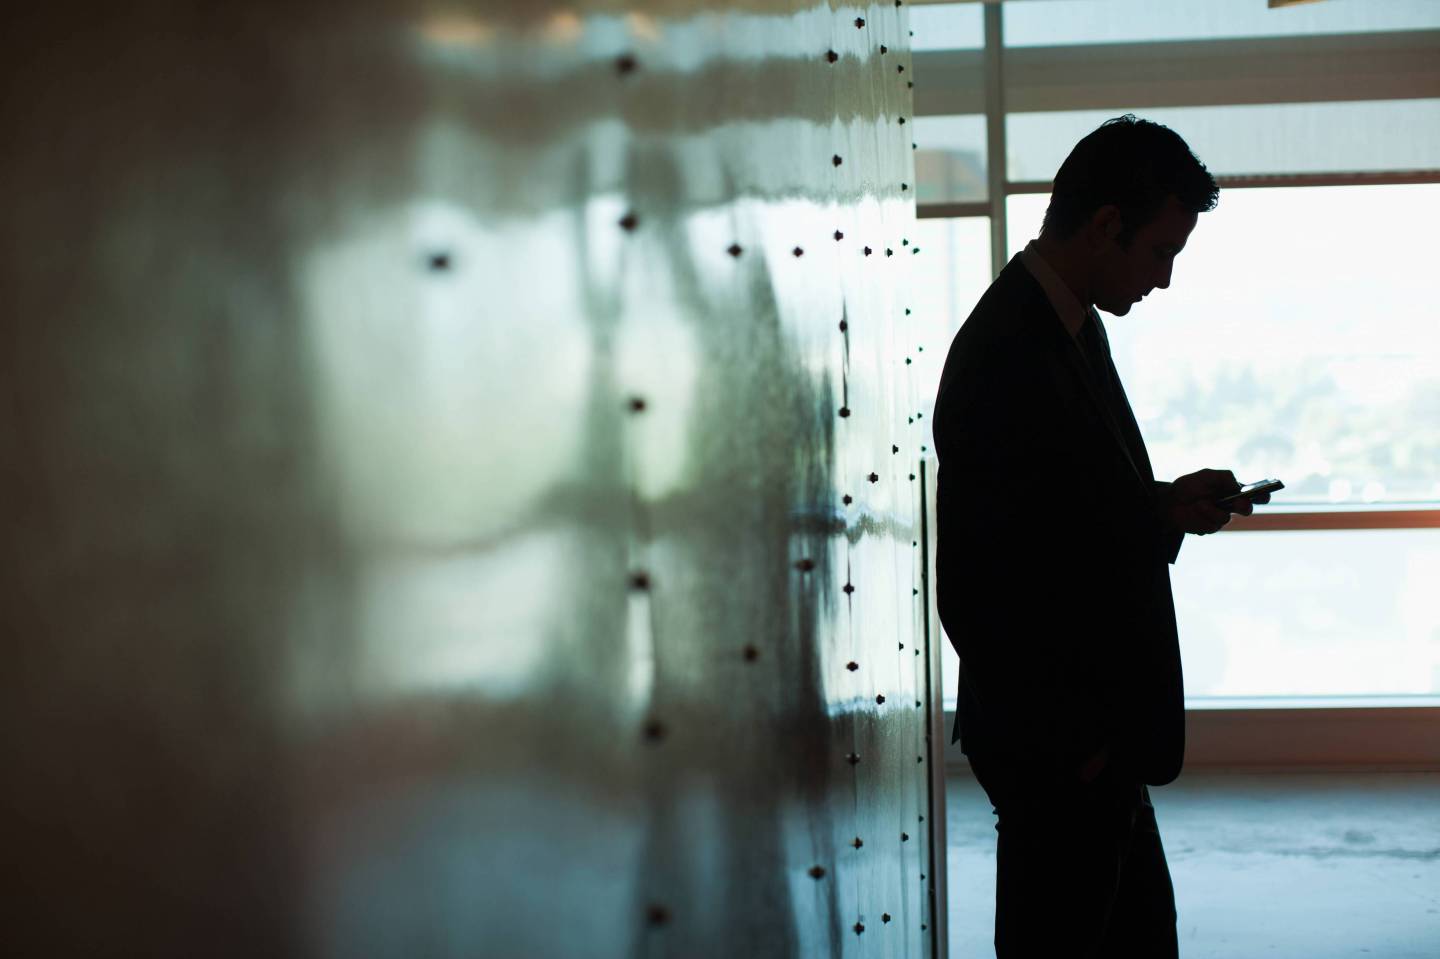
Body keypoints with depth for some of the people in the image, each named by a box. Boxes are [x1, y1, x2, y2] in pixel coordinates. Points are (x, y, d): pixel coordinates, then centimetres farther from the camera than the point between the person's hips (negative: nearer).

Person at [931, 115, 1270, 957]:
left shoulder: (1073, 325, 6)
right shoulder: (1004, 357, -23)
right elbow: (974, 594, -24)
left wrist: (1165, 508, 1)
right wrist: (1071, 744, -17)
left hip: (1097, 727, 10)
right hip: (1058, 751, -10)